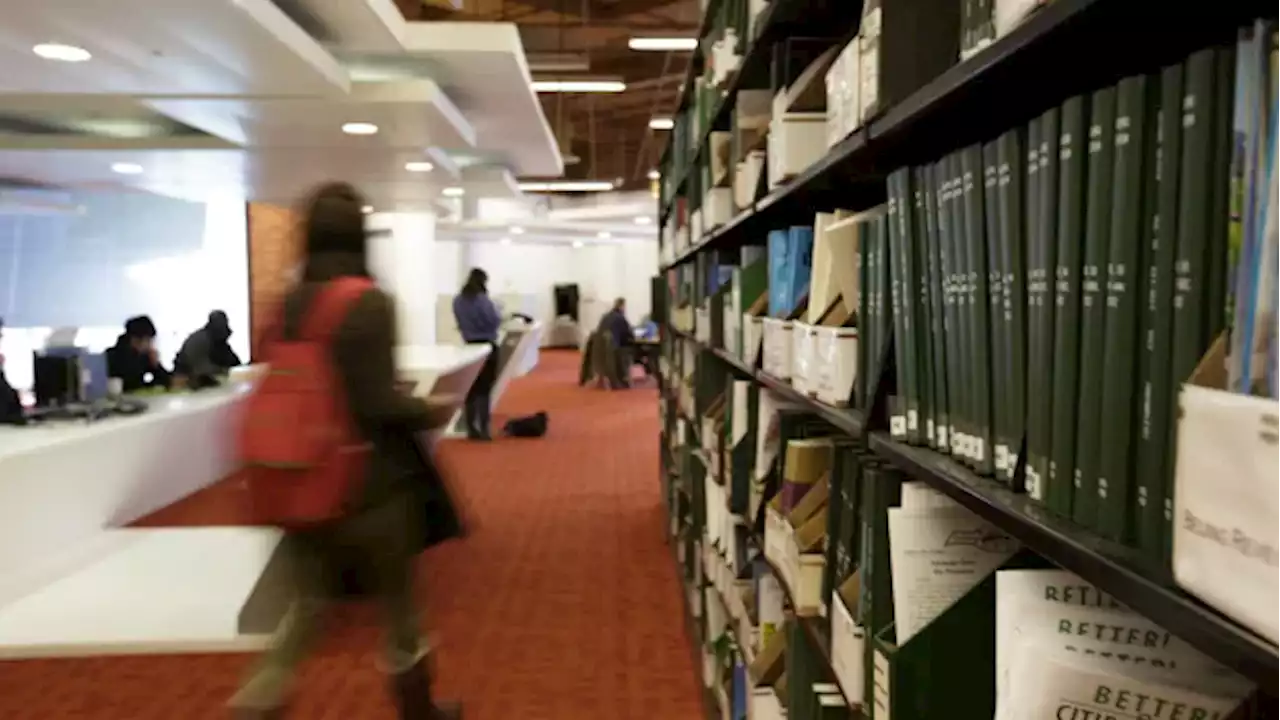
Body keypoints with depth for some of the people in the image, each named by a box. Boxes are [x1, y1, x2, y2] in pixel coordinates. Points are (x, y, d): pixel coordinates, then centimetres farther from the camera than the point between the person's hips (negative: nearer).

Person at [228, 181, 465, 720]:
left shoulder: (288, 305, 2)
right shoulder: (371, 303, -16)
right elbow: (379, 404, -20)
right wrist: (431, 411, -3)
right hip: (372, 479, -5)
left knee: (309, 602, 17)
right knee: (398, 603, 15)